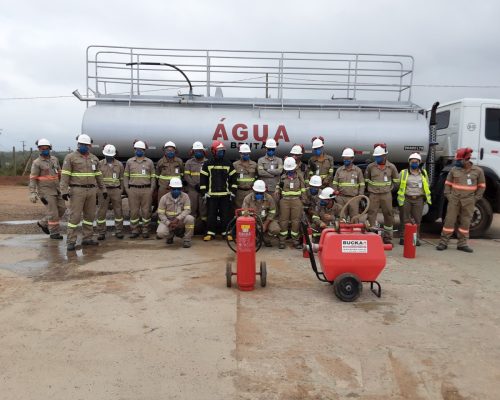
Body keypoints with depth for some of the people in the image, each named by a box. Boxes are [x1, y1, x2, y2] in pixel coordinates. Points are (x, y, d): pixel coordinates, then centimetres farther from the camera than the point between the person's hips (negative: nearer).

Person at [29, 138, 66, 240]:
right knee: (53, 211, -8)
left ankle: (44, 223, 24)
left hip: (55, 190, 7)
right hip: (45, 191, -7)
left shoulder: (54, 159, 8)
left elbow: (59, 173, 16)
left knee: (61, 208, 7)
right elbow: (32, 179, -13)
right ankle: (54, 233, 5)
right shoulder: (37, 163, -11)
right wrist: (32, 193, -21)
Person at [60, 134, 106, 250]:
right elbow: (65, 175, -9)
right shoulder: (70, 157, -4)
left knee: (90, 215, 9)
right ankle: (71, 242, 0)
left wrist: (103, 189, 15)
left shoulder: (94, 158, 11)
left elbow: (98, 175, 17)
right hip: (77, 190, -5)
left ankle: (87, 238, 18)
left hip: (91, 190, 5)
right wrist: (64, 191, -17)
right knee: (75, 216, -6)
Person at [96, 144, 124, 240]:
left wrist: (121, 191, 6)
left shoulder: (119, 165, 6)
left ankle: (119, 231, 15)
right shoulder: (100, 164, 2)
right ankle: (101, 233, 9)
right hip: (103, 190, -1)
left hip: (116, 190, 1)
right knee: (101, 212, 1)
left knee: (118, 211, 4)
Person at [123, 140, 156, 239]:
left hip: (146, 190, 0)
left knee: (146, 210, 2)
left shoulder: (149, 162, 7)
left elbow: (153, 177, 6)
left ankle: (145, 231, 11)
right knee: (134, 211, 2)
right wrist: (127, 189, -1)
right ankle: (135, 230, 12)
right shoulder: (129, 162, 9)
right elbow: (126, 176, 9)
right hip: (133, 190, 1)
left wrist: (152, 189, -3)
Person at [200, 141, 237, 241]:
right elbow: (203, 179, 3)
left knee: (226, 215, 3)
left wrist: (232, 191, 2)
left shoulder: (228, 164, 7)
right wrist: (204, 192, -3)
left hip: (225, 195, 1)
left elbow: (233, 178, 9)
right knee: (211, 215, 2)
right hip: (211, 195, -1)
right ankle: (210, 233, 12)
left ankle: (226, 232, 13)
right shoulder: (207, 164, 3)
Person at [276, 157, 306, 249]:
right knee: (283, 221, 1)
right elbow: (278, 189, 14)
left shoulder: (299, 177, 9)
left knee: (296, 221, 1)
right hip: (285, 201, 0)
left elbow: (303, 190, 10)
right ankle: (282, 241, 8)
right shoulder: (283, 177, 8)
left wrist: (303, 201, 7)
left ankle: (296, 241, 10)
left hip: (296, 201, 0)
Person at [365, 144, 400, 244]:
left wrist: (389, 188, 11)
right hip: (374, 195, -1)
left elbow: (396, 180, 13)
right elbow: (366, 179, 14)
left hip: (386, 195, 1)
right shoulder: (370, 167, -2)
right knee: (371, 214, -4)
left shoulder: (391, 167, 0)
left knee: (388, 215, 7)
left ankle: (387, 237, 20)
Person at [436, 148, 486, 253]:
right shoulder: (454, 170, 2)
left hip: (468, 201, 0)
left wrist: (475, 198, 1)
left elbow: (482, 186, 9)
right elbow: (448, 184, 10)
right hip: (454, 200, 0)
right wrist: (448, 195, 0)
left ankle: (462, 244, 16)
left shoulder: (478, 171, 1)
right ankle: (443, 242, 5)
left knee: (465, 222, 7)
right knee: (449, 220, 0)